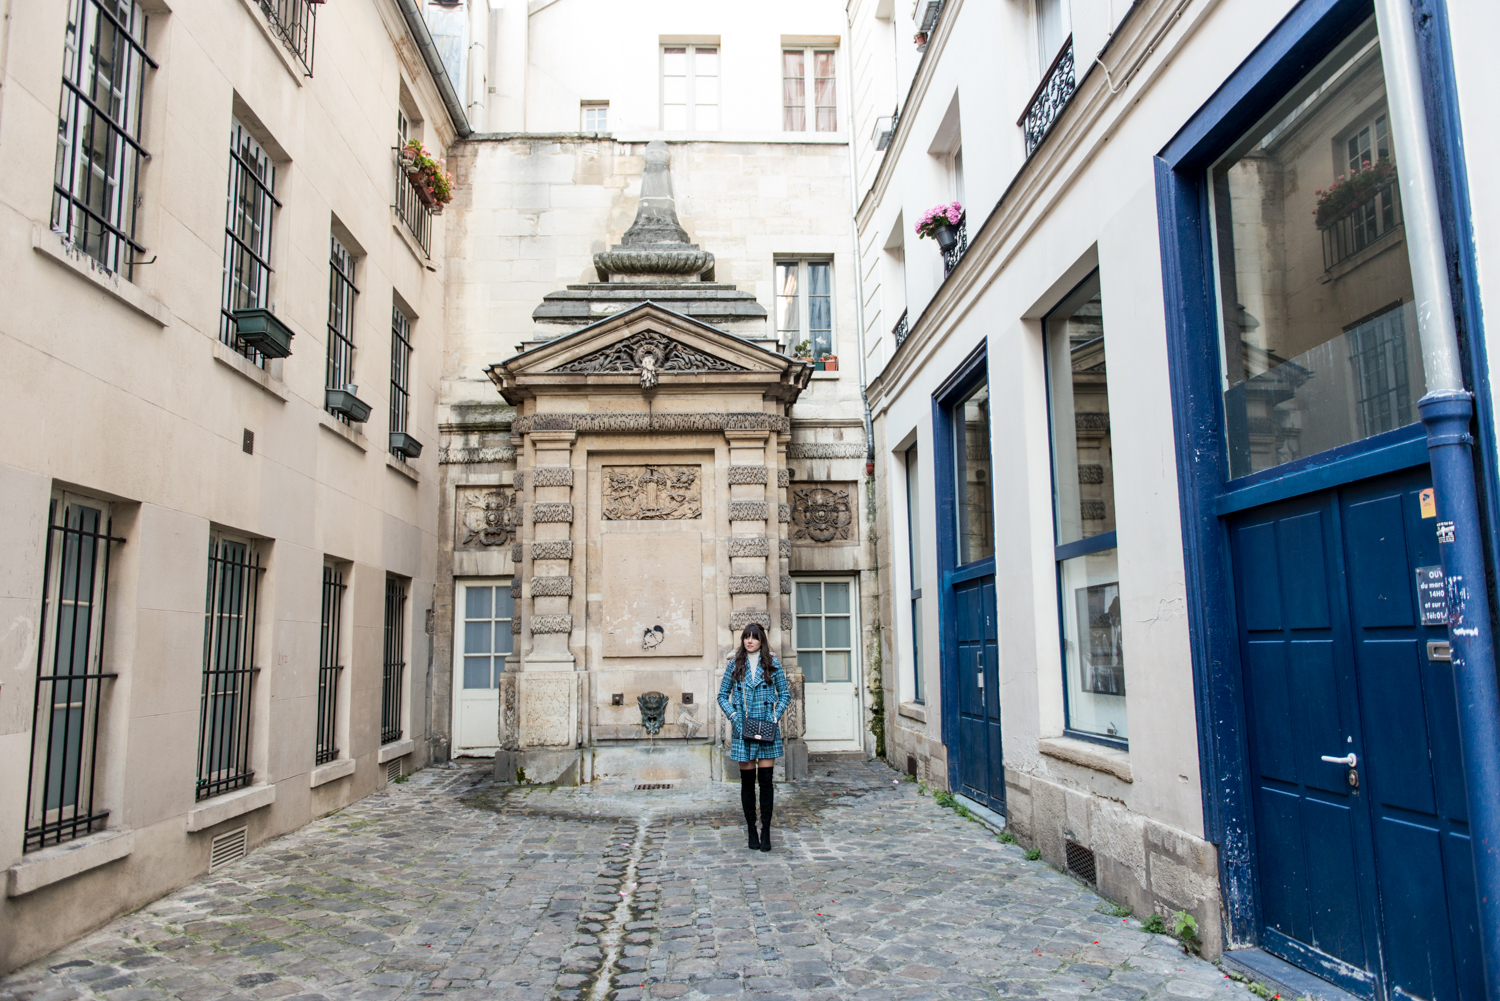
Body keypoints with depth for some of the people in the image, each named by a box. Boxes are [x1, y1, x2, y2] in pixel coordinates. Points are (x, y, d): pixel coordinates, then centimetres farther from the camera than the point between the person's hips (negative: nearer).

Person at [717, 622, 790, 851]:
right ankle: (751, 831, 15)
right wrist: (733, 716, -5)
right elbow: (723, 695, 9)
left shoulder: (772, 663, 4)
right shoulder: (734, 665, 5)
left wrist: (776, 716, -6)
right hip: (742, 729, 1)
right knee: (747, 781, 5)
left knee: (765, 780, -1)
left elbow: (785, 694, 8)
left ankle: (766, 831, 8)